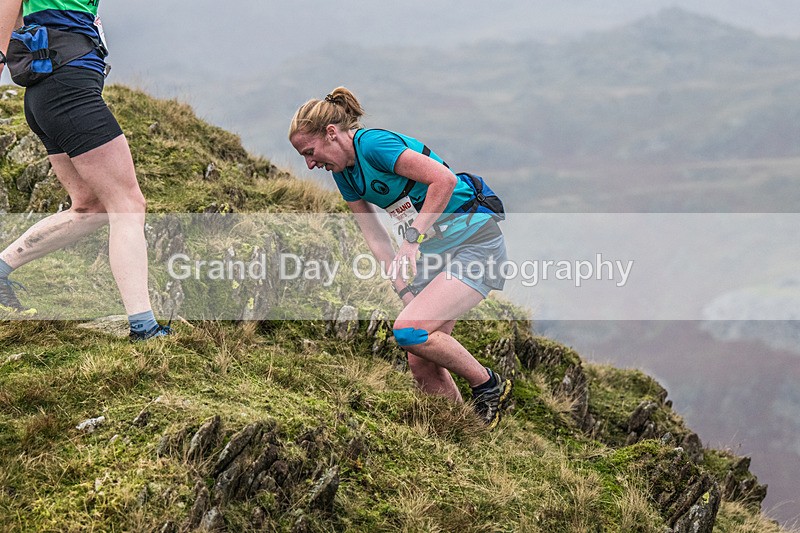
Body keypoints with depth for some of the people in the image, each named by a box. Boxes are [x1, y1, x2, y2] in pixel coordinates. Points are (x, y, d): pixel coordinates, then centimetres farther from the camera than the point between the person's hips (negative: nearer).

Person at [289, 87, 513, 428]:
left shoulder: (373, 144, -18)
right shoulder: (345, 174, 9)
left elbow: (444, 180, -26)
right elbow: (375, 236, 10)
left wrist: (414, 238, -22)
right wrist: (405, 290, -2)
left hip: (474, 243, -9)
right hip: (434, 252, 9)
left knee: (408, 330, -23)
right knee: (421, 366, 2)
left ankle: (489, 385, -3)